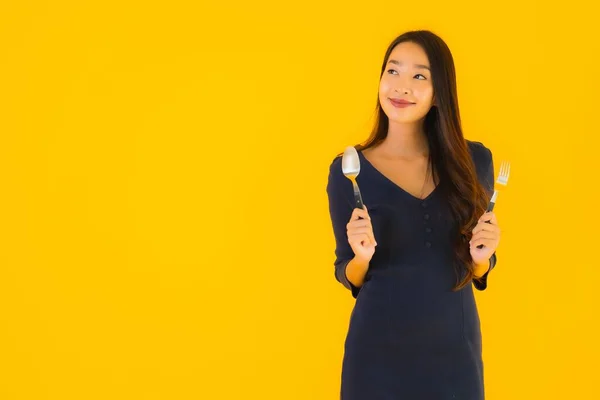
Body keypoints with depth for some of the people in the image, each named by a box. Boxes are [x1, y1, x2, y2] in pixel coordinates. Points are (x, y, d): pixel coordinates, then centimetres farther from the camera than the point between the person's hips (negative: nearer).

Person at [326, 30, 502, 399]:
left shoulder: (474, 160, -2)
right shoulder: (348, 169, -7)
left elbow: (478, 272, 7)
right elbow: (348, 277, 0)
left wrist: (482, 255, -13)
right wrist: (362, 258, -20)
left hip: (455, 346, 2)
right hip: (378, 348, -1)